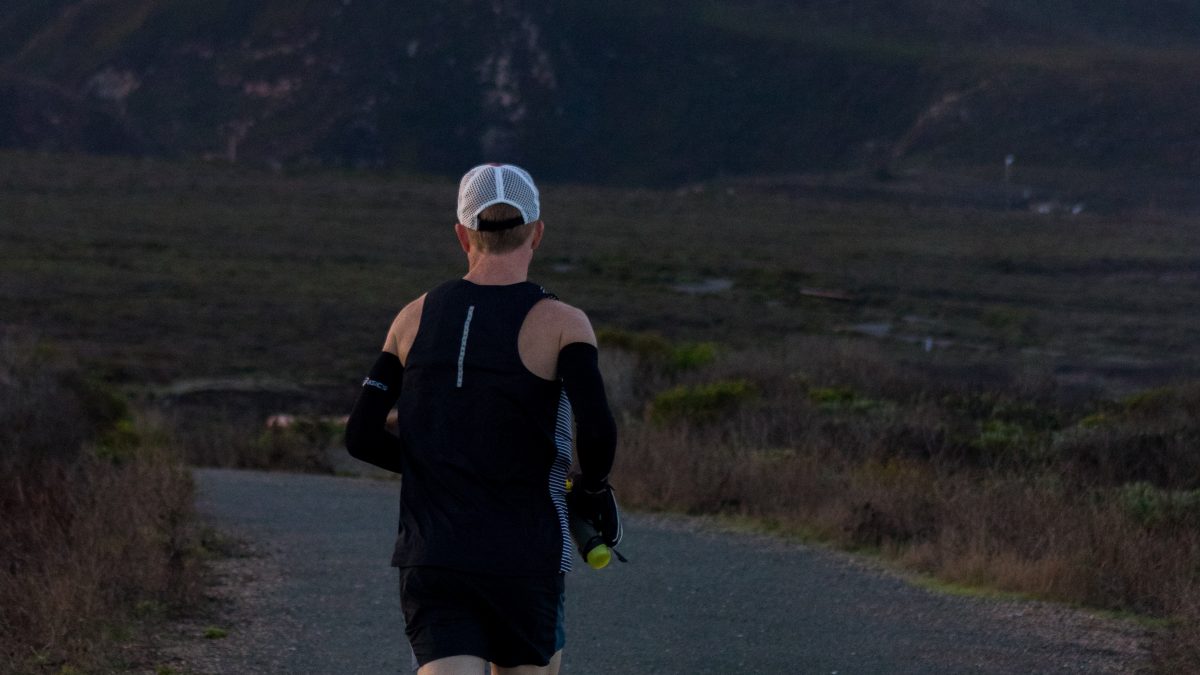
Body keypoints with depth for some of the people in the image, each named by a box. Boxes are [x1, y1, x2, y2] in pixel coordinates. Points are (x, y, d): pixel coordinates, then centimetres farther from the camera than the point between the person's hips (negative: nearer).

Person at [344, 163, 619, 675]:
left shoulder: (416, 317, 5)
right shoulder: (560, 323, -7)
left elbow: (362, 436, 5)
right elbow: (596, 431, -21)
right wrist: (595, 489, 0)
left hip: (430, 559, 2)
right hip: (525, 560, -2)